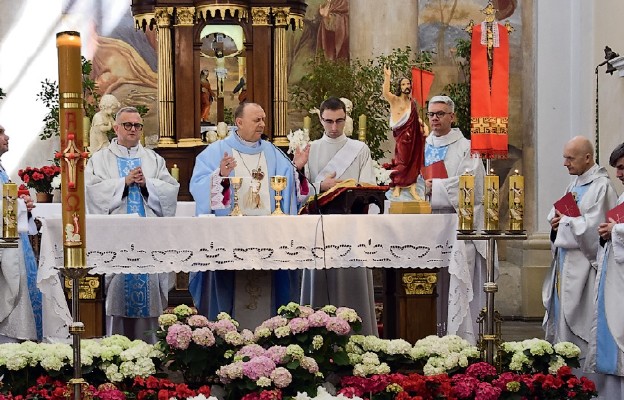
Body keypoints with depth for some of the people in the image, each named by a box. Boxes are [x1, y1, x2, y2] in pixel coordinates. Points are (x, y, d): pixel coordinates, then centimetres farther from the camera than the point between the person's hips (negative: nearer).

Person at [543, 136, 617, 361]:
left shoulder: (601, 186, -13)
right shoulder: (574, 184, 15)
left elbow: (592, 227, -20)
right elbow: (556, 214, 23)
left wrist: (565, 219, -8)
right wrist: (556, 221, 1)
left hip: (581, 263, -9)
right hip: (564, 262, 9)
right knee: (560, 314, 12)